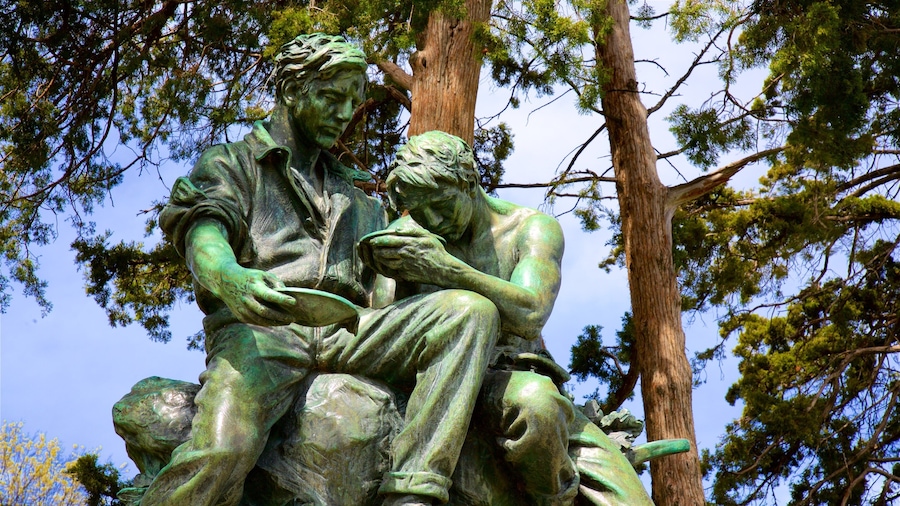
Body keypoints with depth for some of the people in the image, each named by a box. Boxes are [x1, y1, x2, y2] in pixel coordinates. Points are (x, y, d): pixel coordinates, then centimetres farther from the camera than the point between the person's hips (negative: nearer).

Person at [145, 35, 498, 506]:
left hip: (344, 330, 5)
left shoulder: (357, 198, 34)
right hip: (257, 329, -4)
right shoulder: (230, 163, 19)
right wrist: (229, 278, -27)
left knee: (472, 311, -23)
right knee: (221, 451, -38)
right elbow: (204, 233, -3)